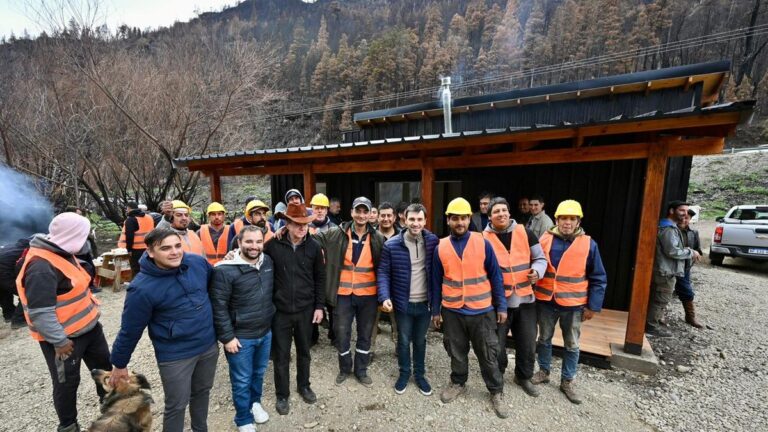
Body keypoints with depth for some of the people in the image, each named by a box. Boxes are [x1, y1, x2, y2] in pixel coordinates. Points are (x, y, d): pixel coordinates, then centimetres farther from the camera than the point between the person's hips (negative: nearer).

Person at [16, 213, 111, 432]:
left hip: (88, 326, 9)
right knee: (67, 383, 12)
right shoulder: (41, 266, -27)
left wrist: (92, 309, 16)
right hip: (65, 337, -9)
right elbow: (40, 312, -26)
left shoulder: (62, 253, 3)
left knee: (104, 366, 22)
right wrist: (59, 341, -20)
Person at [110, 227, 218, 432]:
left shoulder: (197, 262, -12)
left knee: (202, 392, 25)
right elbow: (130, 330, -9)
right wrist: (119, 364, 1)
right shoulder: (142, 288, -22)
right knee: (176, 405, 14)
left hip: (208, 345, 5)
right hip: (175, 355, -4)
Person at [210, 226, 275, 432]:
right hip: (240, 337, -5)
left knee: (259, 373, 25)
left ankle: (255, 402, 52)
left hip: (266, 333, 5)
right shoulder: (225, 271, -21)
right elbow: (218, 307, -17)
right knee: (242, 381, 15)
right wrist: (227, 337, -14)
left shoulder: (268, 262, -4)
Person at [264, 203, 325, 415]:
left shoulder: (314, 246, -7)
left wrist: (319, 306, -1)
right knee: (281, 355, 14)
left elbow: (320, 278, 0)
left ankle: (304, 386, 44)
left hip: (306, 309, 1)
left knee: (304, 351, 20)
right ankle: (282, 395, 37)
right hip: (280, 310, -1)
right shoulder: (273, 245, -11)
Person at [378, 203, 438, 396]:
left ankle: (420, 374, 41)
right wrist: (384, 296, -18)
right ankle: (404, 373, 40)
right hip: (403, 303, -1)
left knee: (420, 340, 20)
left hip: (425, 302, 2)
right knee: (404, 340, 16)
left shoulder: (433, 241, -7)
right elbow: (383, 272, -7)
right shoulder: (391, 245, -12)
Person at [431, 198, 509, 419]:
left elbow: (495, 276, -1)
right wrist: (436, 310, 4)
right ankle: (458, 384, 41)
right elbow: (436, 282, 3)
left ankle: (496, 392, 35)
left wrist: (501, 306, -2)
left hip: (482, 310, -1)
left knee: (488, 354, 13)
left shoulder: (482, 243, -7)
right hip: (452, 312, 1)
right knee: (457, 352, 18)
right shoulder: (441, 247, -3)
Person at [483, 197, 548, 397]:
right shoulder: (484, 238, -9)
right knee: (497, 343, 11)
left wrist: (537, 271, -12)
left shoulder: (524, 232, -1)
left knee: (528, 343, 17)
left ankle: (524, 377, 43)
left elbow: (540, 258, 8)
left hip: (525, 298, 3)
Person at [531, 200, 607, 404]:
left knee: (572, 345, 14)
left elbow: (598, 279, -2)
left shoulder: (589, 244, -7)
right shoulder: (544, 239, -4)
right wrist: (531, 292, 2)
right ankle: (543, 372, 36)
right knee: (544, 339, 16)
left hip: (573, 305, -1)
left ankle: (567, 381, 32)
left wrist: (593, 306, -5)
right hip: (545, 301, 1)